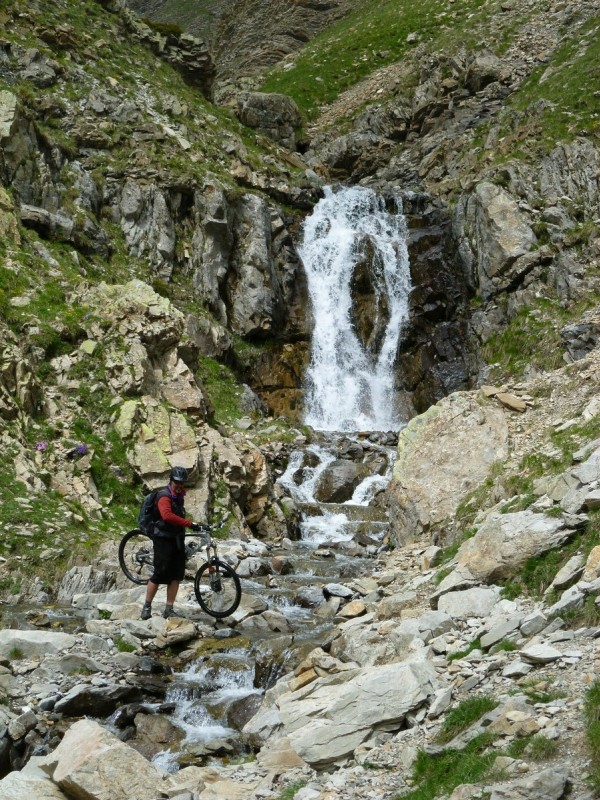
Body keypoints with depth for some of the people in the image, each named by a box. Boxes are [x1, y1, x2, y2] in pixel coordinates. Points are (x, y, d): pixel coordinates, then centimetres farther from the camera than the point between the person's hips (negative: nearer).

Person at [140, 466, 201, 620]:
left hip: (177, 539, 8)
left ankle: (169, 609, 7)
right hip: (164, 539, -8)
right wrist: (190, 523, -36)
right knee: (160, 574, -6)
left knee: (177, 575, 3)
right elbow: (167, 515, -34)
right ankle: (147, 606, 8)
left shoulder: (179, 495, 12)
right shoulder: (164, 496, -16)